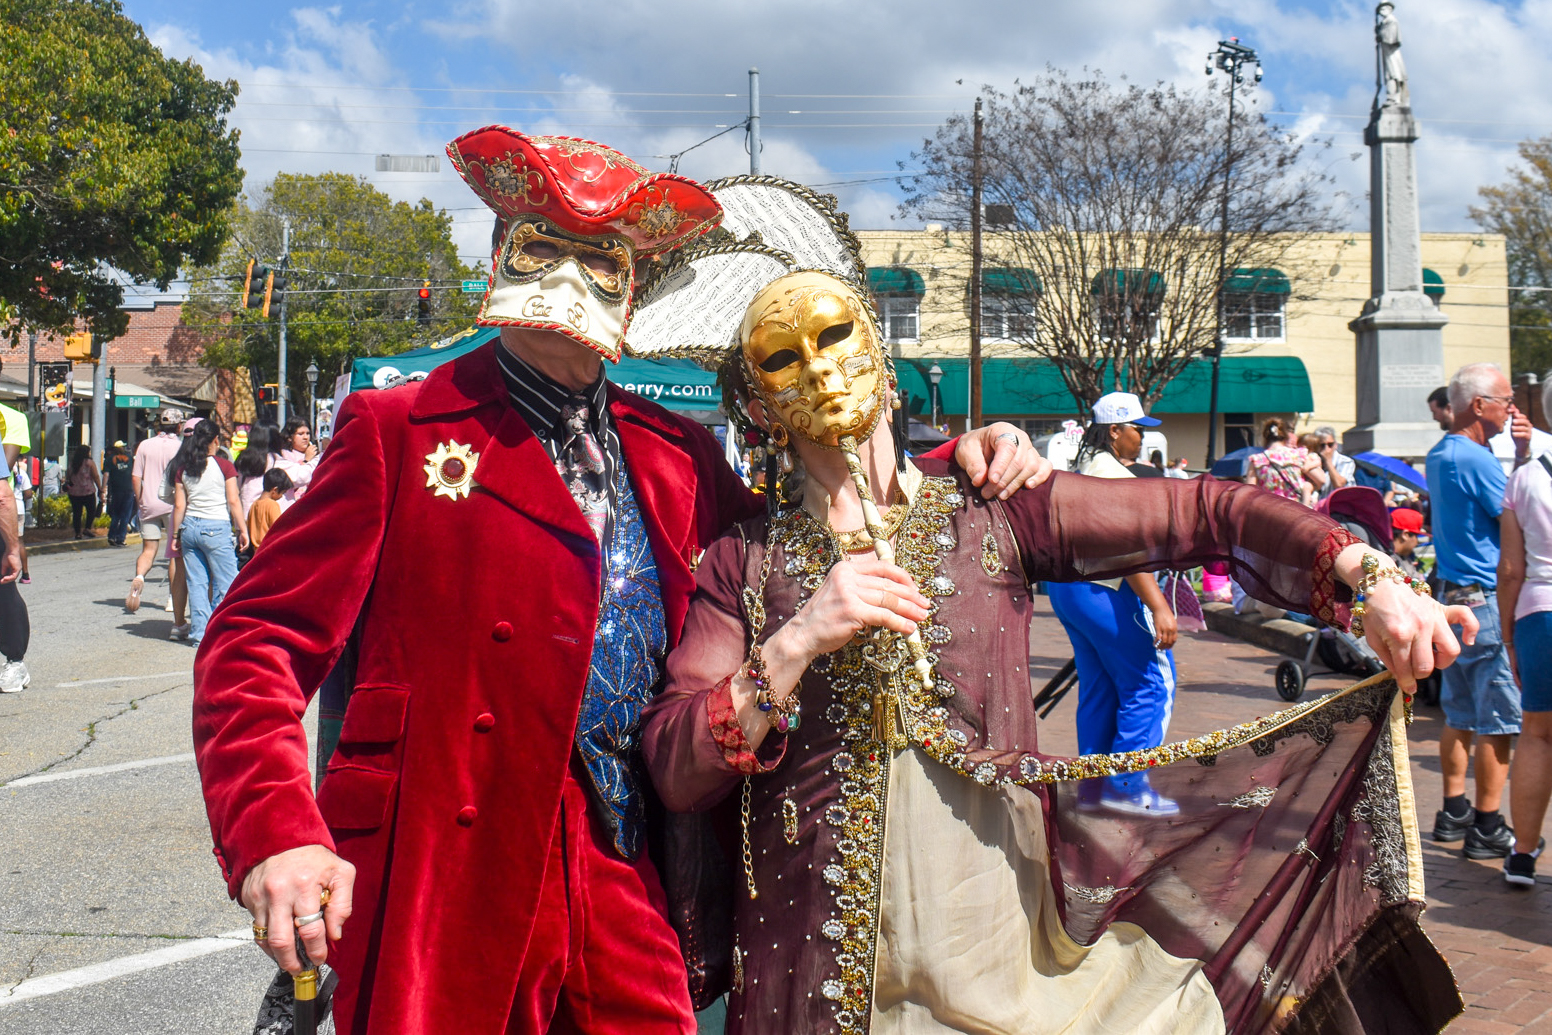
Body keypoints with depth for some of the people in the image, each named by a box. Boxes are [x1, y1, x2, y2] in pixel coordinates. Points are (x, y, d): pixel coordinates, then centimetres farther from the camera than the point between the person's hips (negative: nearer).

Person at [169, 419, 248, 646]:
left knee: (196, 583, 8)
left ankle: (199, 633, 8)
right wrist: (243, 530, -1)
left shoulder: (183, 468, 6)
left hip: (189, 527, 5)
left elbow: (179, 505, 7)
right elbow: (233, 502, -6)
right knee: (225, 584, 3)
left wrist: (176, 534, 14)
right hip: (216, 528, -5)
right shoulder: (223, 465, -5)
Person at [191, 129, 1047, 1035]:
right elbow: (260, 639, -2)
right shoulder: (396, 433, 2)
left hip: (628, 882, 4)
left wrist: (956, 464, 10)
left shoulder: (676, 454, 14)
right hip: (445, 883, -3)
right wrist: (274, 832, -19)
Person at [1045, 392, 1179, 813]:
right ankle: (1126, 784, -3)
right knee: (1150, 683, -3)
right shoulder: (1114, 474, -15)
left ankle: (1094, 784, 17)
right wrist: (1158, 606, -27)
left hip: (1064, 585, 10)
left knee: (1098, 687, 14)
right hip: (1103, 591, -10)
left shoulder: (1081, 470, 17)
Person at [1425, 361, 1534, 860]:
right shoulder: (1477, 459, -17)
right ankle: (1487, 829, 2)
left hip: (1452, 595, 10)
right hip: (1487, 600, -10)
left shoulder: (1439, 455, 12)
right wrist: (1524, 454, -9)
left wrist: (1518, 454, 7)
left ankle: (1454, 813, 23)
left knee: (1459, 714, 16)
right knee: (1500, 719, -2)